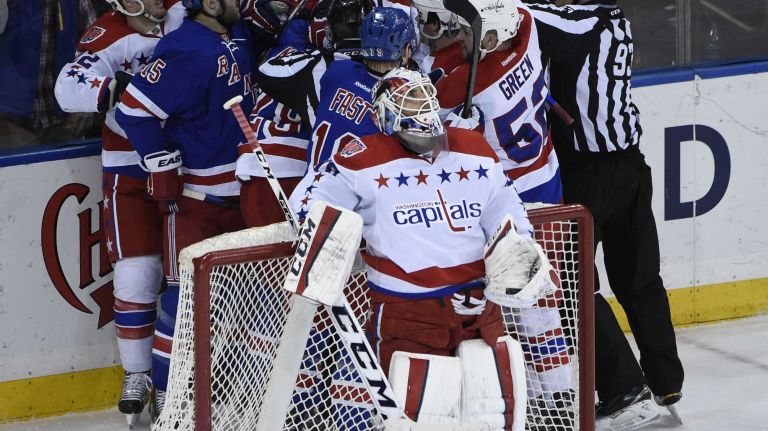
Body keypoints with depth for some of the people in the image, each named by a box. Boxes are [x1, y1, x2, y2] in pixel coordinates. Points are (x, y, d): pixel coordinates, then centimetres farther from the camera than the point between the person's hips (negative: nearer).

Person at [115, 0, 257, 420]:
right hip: (192, 192, -9)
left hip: (235, 190, 9)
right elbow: (134, 109, -21)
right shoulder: (186, 50, -21)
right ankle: (165, 396, -1)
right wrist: (164, 169, -17)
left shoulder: (239, 37, 6)